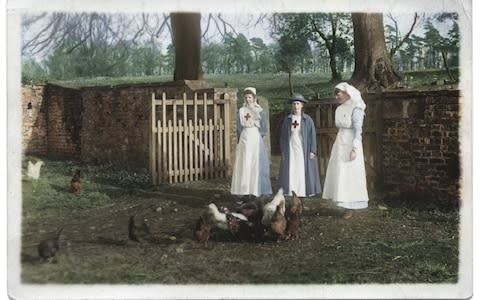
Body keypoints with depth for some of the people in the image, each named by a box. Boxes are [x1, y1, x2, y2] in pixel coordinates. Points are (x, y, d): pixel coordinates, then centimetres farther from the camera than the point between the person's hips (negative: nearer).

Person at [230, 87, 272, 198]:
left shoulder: (260, 111, 4)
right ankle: (244, 189, 0)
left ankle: (256, 188, 1)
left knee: (256, 164, -3)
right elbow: (239, 128, 6)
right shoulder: (241, 111, 8)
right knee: (244, 164, -2)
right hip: (244, 140, 1)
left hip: (256, 140, -1)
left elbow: (263, 130, 2)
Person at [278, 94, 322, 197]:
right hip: (290, 149, 2)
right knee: (291, 170, -2)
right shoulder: (287, 119, 5)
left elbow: (312, 135, -4)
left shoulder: (307, 119, -3)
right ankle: (292, 192, 2)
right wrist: (283, 151, 2)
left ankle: (306, 192, 5)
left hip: (303, 150, -2)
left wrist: (312, 151, -11)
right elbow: (283, 135, 7)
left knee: (304, 170, -2)